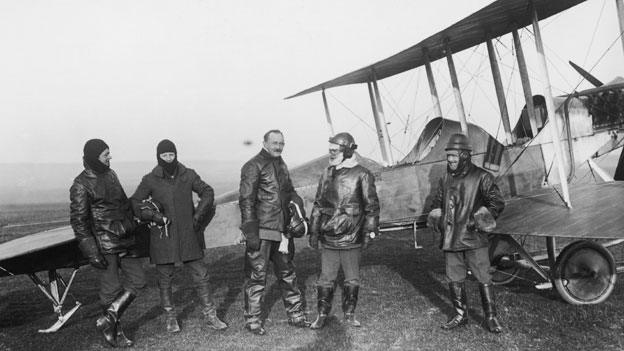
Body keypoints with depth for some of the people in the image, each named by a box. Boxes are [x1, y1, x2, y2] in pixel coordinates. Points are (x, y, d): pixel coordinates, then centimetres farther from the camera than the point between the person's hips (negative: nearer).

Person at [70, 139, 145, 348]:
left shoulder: (110, 174, 10)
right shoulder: (81, 185, -13)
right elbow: (78, 221, -14)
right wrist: (92, 253, -18)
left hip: (124, 240, 8)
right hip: (105, 245, -7)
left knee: (137, 279, 6)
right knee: (111, 288, 3)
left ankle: (108, 319, 13)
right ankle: (114, 332, 20)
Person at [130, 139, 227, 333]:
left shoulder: (188, 175, 1)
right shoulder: (150, 180, -2)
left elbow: (207, 192, 10)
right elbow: (135, 203, 0)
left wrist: (199, 215, -2)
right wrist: (153, 215, -15)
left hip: (189, 236, 1)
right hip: (163, 237, -1)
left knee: (201, 275, 4)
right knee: (165, 279, 10)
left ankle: (210, 316, 15)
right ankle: (170, 317, 28)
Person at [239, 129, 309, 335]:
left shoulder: (281, 165, 15)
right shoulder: (254, 166, -9)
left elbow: (289, 193, 25)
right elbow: (246, 200, -14)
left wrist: (300, 216, 12)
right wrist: (250, 231, -20)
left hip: (281, 230, 8)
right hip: (261, 232, -8)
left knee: (287, 273, 15)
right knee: (256, 276, 0)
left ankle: (295, 314, 26)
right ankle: (252, 320, 14)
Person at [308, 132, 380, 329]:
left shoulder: (362, 175, -5)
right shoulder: (327, 174, 10)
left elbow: (372, 206, -4)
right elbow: (318, 205, 14)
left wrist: (369, 232, -9)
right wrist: (314, 232, 12)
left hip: (351, 239, -3)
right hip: (328, 238, 3)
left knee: (352, 279, 9)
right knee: (326, 279, 8)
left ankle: (349, 314, 25)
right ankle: (322, 315, 20)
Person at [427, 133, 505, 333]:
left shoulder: (481, 177, -5)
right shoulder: (446, 179, 12)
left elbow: (497, 203, -6)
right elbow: (437, 203, 26)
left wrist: (480, 221, -16)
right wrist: (436, 218, 8)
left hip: (474, 239, -5)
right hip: (450, 240, 6)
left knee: (483, 279, 0)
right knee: (454, 279, 12)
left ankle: (491, 318, 14)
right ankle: (460, 315, 26)